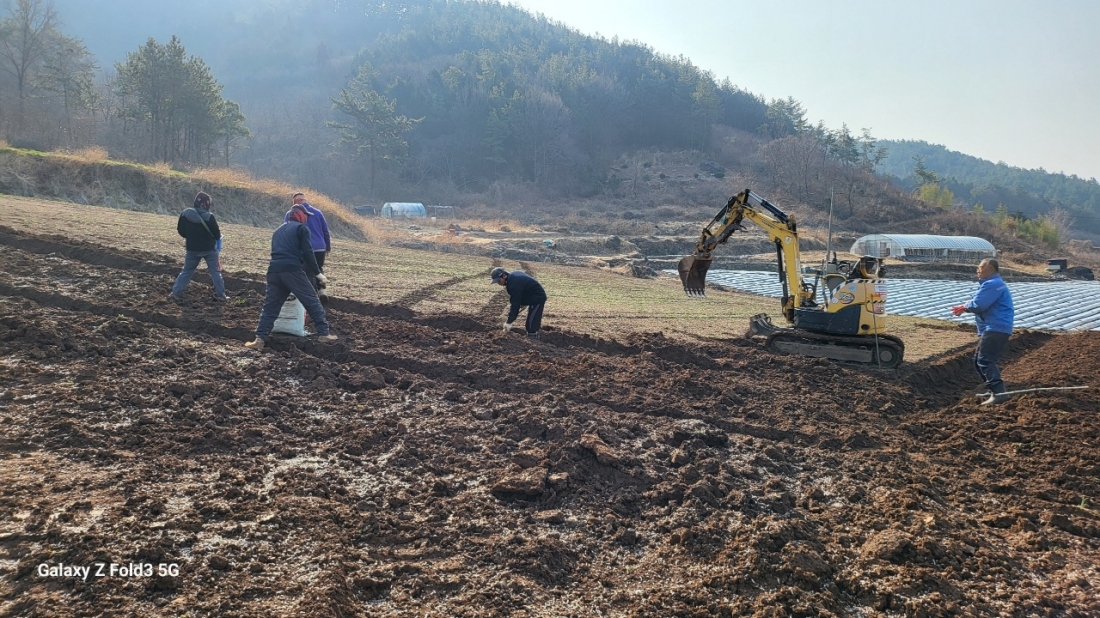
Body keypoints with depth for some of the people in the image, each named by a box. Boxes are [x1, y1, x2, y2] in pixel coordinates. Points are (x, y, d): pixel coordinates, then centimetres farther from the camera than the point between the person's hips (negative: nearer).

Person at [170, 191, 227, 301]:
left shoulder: (185, 214, -6)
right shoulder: (209, 216, -18)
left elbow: (181, 231, 3)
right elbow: (217, 235, -12)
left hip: (192, 249, 3)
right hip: (209, 249, -3)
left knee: (186, 271, 15)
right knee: (215, 272, 8)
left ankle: (176, 292, 12)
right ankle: (220, 294, 9)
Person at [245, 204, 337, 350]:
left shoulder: (279, 230, 28)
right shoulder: (302, 228, 6)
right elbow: (307, 253, -5)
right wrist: (317, 273, 3)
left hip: (274, 270, 6)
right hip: (292, 270, -6)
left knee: (270, 306, 8)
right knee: (312, 301, 4)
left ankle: (260, 339, -3)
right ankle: (324, 334, 4)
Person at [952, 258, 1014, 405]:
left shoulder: (992, 284, -14)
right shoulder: (991, 283, 23)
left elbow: (978, 305, -21)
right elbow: (980, 302, 21)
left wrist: (965, 307, 0)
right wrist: (965, 307, 3)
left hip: (996, 329, -12)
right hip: (992, 328, 12)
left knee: (985, 360, -19)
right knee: (979, 360, 17)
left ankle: (999, 393, -26)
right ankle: (994, 389, 23)